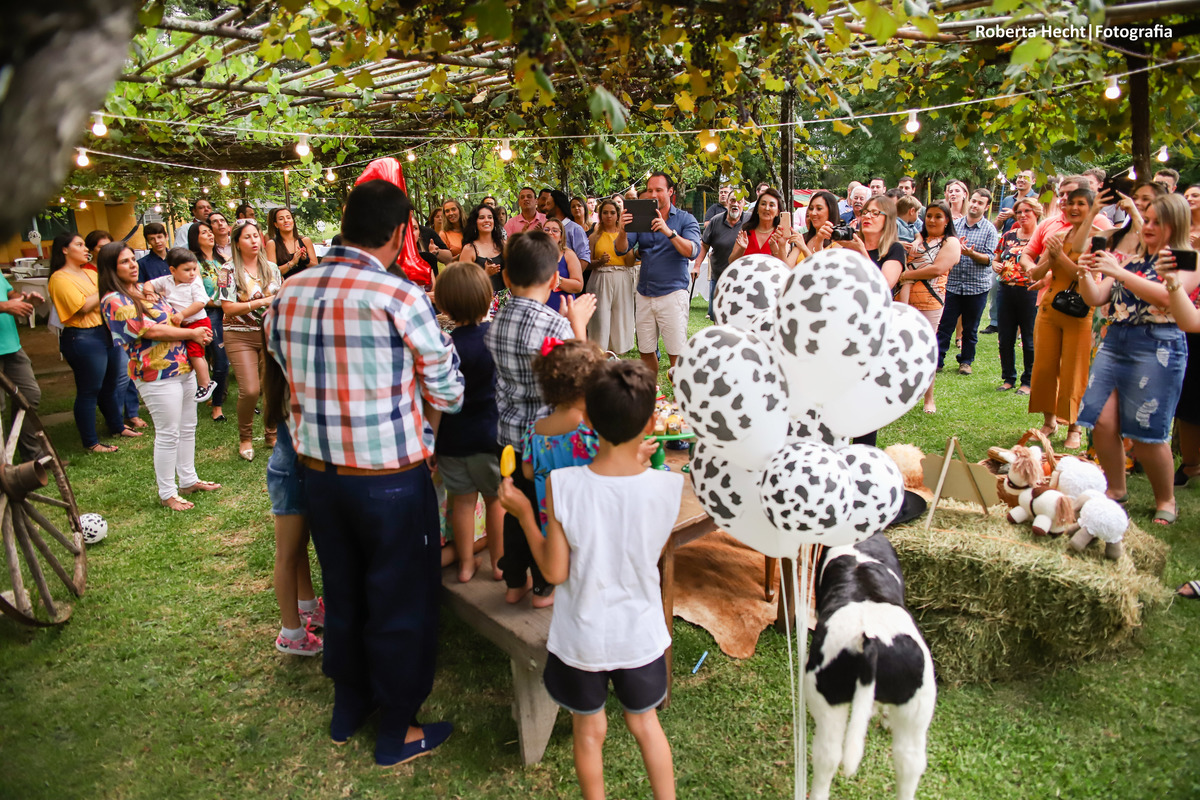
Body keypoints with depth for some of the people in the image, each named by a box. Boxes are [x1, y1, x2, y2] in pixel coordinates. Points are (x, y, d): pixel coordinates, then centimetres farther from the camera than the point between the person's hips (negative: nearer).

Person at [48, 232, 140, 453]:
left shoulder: (90, 272, 14)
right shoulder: (60, 279, -11)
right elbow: (84, 306, -21)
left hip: (107, 333, 8)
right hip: (82, 338, -8)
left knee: (110, 385, 19)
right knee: (89, 391, 0)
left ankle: (117, 427, 35)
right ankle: (91, 442, 10)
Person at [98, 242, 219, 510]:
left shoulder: (144, 289, 14)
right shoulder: (114, 301, -13)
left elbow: (173, 316, 24)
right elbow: (151, 331, -18)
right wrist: (192, 333, -9)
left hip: (183, 366, 9)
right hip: (157, 375, -9)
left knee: (187, 428, 17)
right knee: (168, 434, -2)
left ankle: (188, 480, 30)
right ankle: (167, 493, 11)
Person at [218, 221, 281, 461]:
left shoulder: (271, 268, 8)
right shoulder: (229, 271, -5)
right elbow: (228, 307, -12)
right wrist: (262, 302, -19)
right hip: (240, 336, -4)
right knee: (250, 390, -12)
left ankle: (272, 434, 23)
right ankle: (245, 438, 12)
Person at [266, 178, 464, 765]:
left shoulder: (289, 294, 0)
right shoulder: (401, 297, -18)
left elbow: (289, 372, 6)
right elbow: (448, 392, -11)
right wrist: (422, 419, 9)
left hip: (317, 469, 6)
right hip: (390, 478, -6)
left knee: (342, 593, 23)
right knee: (400, 605, 12)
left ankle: (347, 707, 43)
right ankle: (397, 733, 28)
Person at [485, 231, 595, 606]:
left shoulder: (496, 322, -2)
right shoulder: (555, 325, -22)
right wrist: (578, 324, -5)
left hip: (510, 431, 6)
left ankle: (514, 581, 34)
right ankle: (545, 586, 27)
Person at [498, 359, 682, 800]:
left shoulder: (563, 486, -24)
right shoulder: (667, 486, -21)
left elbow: (555, 570, -16)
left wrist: (523, 512, -4)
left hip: (582, 638, -1)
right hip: (640, 634, 1)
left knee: (589, 731, 23)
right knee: (644, 722, 27)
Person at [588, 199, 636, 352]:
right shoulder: (594, 237, 8)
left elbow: (630, 262, 5)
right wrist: (599, 261, -16)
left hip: (622, 281, 1)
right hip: (601, 281, -1)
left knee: (620, 317, 1)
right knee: (600, 318, -7)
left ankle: (617, 354, 10)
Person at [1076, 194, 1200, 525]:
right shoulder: (1130, 258, 15)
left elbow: (1167, 296, -18)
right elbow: (1096, 299, 11)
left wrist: (1119, 273, -22)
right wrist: (1085, 274, -9)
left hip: (1158, 347, -5)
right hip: (1114, 342, 5)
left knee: (1146, 433, -5)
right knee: (1102, 422, -3)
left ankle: (1166, 501, 16)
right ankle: (1115, 490, 15)